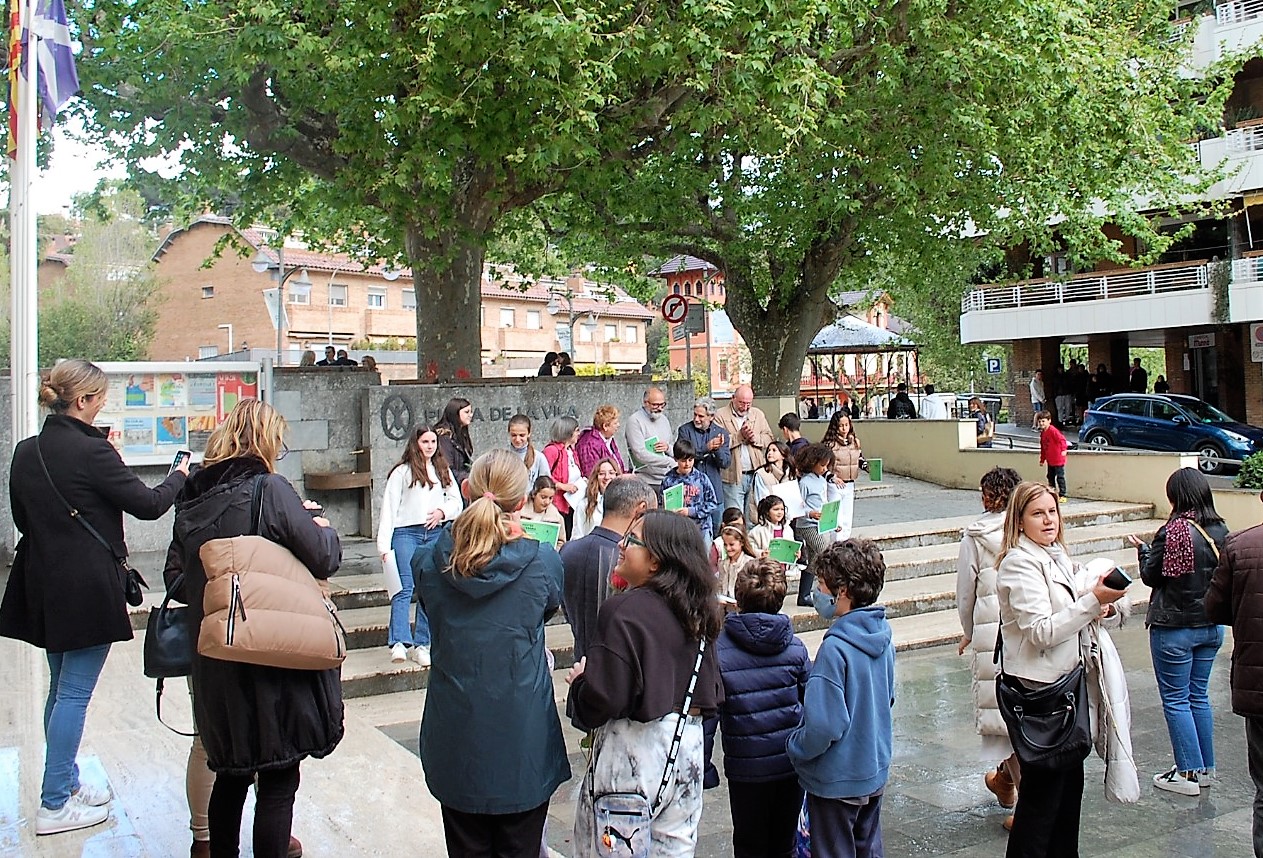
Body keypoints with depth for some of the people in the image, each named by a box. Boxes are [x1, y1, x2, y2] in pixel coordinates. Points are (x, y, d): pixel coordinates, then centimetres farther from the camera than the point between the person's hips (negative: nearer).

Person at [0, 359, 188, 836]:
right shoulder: (92, 451, -18)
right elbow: (148, 505, -12)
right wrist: (181, 475, 5)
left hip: (43, 585, 8)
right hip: (88, 588, -8)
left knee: (61, 688, 19)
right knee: (75, 693, 1)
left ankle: (66, 781, 32)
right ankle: (55, 805, 8)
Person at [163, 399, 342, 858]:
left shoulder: (192, 496, 5)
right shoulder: (269, 489, -13)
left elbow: (175, 578, 10)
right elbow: (324, 558, -15)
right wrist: (324, 528, 5)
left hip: (214, 662, 7)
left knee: (231, 772, 22)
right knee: (278, 779, 4)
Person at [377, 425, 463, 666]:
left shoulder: (443, 471, 16)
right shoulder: (402, 472, 3)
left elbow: (457, 501, 17)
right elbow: (389, 509, -1)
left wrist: (442, 511, -6)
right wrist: (384, 546, -8)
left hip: (436, 534, 4)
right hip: (406, 533, -4)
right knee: (404, 588, -14)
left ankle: (421, 644, 8)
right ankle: (399, 643, -23)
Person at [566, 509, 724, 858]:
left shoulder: (625, 610, -18)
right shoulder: (694, 612, 4)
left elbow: (603, 697, -20)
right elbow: (712, 692, 10)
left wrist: (579, 681, -2)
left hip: (636, 748, -7)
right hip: (688, 743, 7)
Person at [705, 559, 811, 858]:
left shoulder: (718, 650, -16)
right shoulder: (794, 647, -7)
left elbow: (706, 713, -14)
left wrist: (702, 768, -4)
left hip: (746, 768, -3)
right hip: (792, 765, 3)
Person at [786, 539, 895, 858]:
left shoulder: (835, 648, -28)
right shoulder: (883, 638, -4)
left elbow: (823, 725, -27)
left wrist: (794, 749, -10)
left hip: (837, 781, -7)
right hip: (876, 771, 7)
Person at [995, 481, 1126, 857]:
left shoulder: (1056, 555, 10)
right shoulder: (1020, 563, -17)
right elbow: (1041, 631, -24)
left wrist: (1097, 604, 3)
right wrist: (1092, 600, -25)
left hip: (1065, 679, 9)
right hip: (1037, 686, -9)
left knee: (1070, 778, 17)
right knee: (1042, 787, -1)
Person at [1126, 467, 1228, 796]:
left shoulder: (1173, 531, -20)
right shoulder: (1221, 531, 0)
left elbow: (1151, 575, -9)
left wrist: (1142, 549, 7)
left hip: (1175, 628, -7)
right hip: (1212, 626, 7)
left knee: (1176, 700, 4)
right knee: (1199, 696, 18)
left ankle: (1188, 774, 8)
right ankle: (1205, 768, 25)